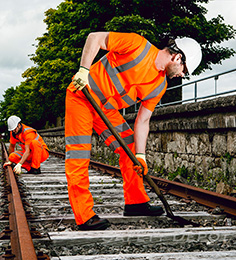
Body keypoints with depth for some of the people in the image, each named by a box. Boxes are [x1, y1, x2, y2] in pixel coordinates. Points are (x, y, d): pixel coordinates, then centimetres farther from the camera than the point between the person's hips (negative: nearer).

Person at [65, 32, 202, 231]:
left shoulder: (160, 86, -1)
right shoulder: (138, 45, -21)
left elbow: (142, 121, 1)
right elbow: (95, 38, -18)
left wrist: (140, 155, -5)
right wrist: (84, 69, -27)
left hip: (107, 109, 8)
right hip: (81, 96, -7)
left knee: (129, 148, 7)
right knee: (78, 156, -10)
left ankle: (136, 202, 19)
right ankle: (84, 216, -5)